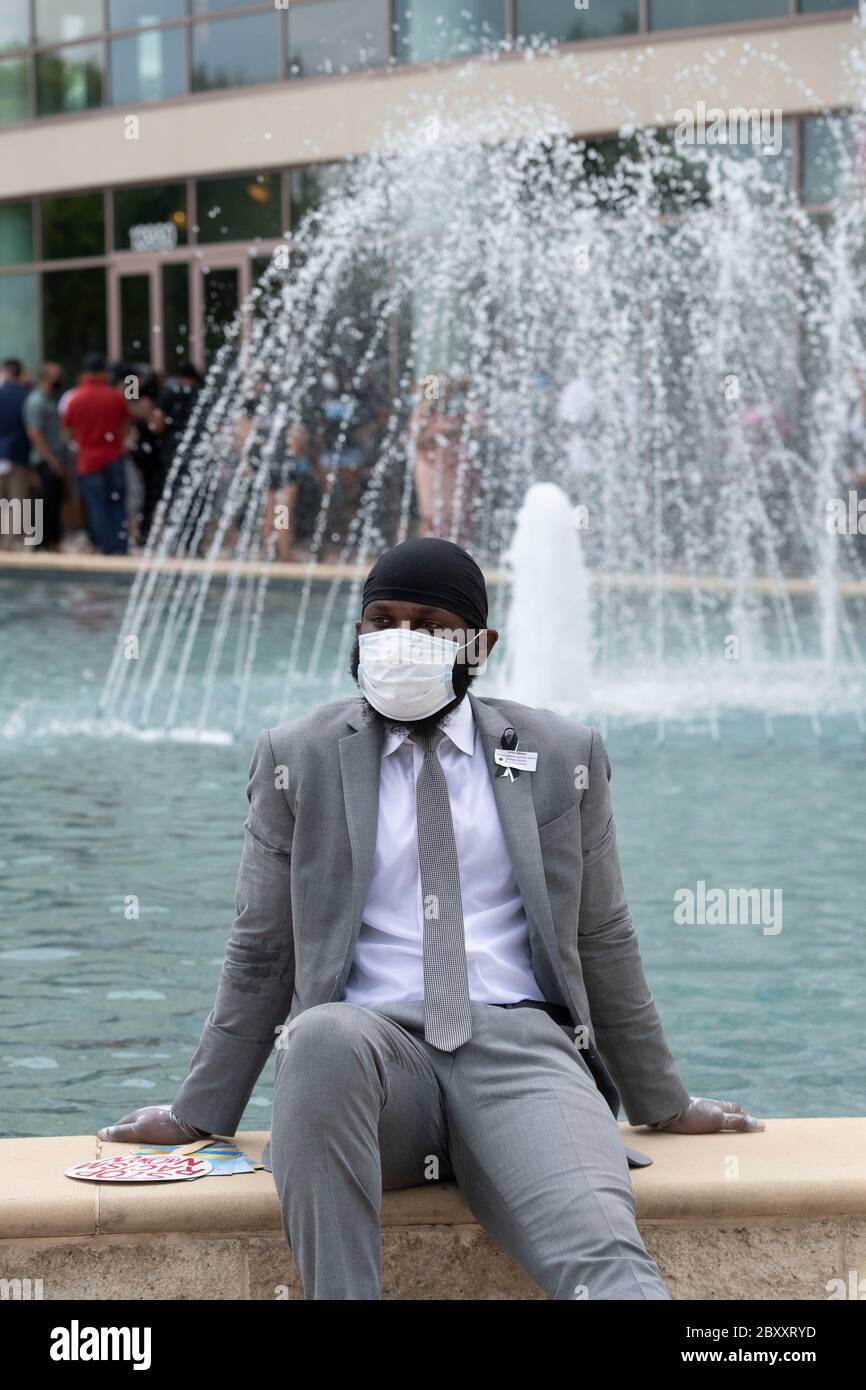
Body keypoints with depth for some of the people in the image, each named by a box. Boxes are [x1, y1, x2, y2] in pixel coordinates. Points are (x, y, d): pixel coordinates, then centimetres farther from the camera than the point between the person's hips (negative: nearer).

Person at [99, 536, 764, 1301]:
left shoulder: (563, 756, 13)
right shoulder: (299, 758, 11)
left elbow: (603, 943, 21)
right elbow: (261, 953, 16)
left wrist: (663, 1103, 25)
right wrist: (199, 1115, 16)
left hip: (519, 1045, 0)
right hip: (370, 1049, 0)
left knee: (602, 1256, -33)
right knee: (323, 1033, -40)